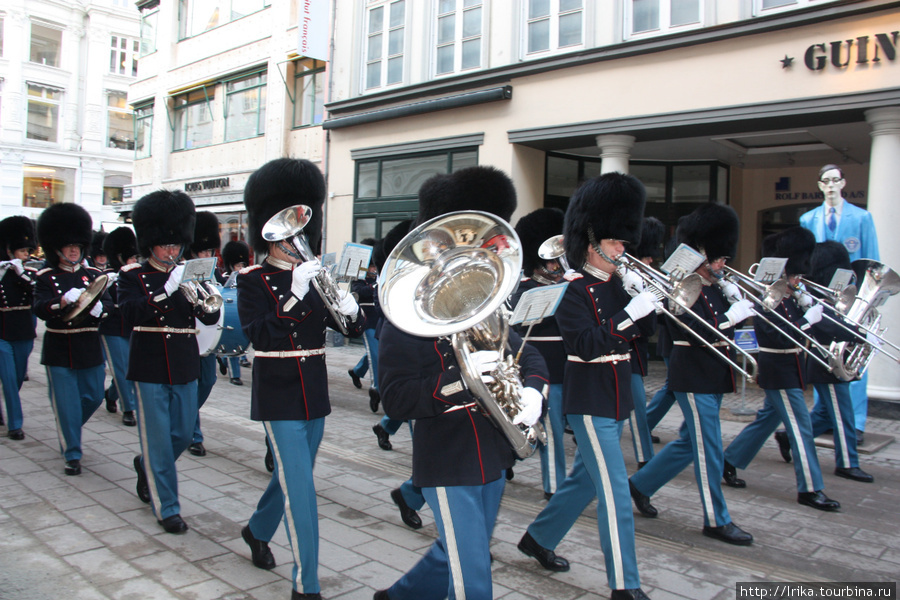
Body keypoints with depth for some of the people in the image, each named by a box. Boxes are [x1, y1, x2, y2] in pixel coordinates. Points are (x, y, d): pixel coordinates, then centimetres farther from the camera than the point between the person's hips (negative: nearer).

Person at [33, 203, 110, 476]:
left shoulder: (92, 275, 7)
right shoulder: (46, 278, 0)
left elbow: (108, 305, -4)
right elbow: (39, 309, -15)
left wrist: (97, 307, -27)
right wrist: (64, 302, -34)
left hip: (89, 347, 3)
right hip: (59, 350, -3)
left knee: (94, 397, 10)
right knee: (67, 401, -1)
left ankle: (68, 429, 39)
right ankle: (72, 454, 11)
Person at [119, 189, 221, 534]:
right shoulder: (132, 276, -1)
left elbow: (211, 318, -2)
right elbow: (131, 314, -19)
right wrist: (167, 290, -29)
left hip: (185, 367, 4)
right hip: (150, 368, -4)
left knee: (183, 434, 12)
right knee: (158, 438, 1)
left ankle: (146, 466, 42)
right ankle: (166, 508, 13)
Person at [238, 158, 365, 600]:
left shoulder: (315, 277, 7)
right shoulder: (253, 280, -6)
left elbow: (355, 330, 2)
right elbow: (257, 334, -20)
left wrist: (348, 308, -21)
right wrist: (294, 294, -28)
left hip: (315, 393, 6)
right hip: (278, 395, -5)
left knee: (292, 474, 21)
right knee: (300, 487, -7)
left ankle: (257, 531, 48)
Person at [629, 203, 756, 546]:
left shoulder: (714, 288, 13)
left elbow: (723, 329, 13)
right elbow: (695, 331, -25)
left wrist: (740, 305, -1)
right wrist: (732, 316, -23)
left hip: (713, 376, 10)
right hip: (693, 378, -10)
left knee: (690, 441, 17)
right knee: (708, 449, -1)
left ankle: (641, 484, 31)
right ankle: (716, 520, 12)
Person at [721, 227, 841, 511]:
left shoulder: (787, 297, 10)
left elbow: (795, 328, 9)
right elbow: (782, 337, -26)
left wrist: (807, 306, -4)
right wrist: (809, 318, -23)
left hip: (787, 370, 10)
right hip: (779, 372, -10)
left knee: (768, 419, 18)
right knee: (801, 427, -4)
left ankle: (729, 462, 28)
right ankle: (810, 489, 5)